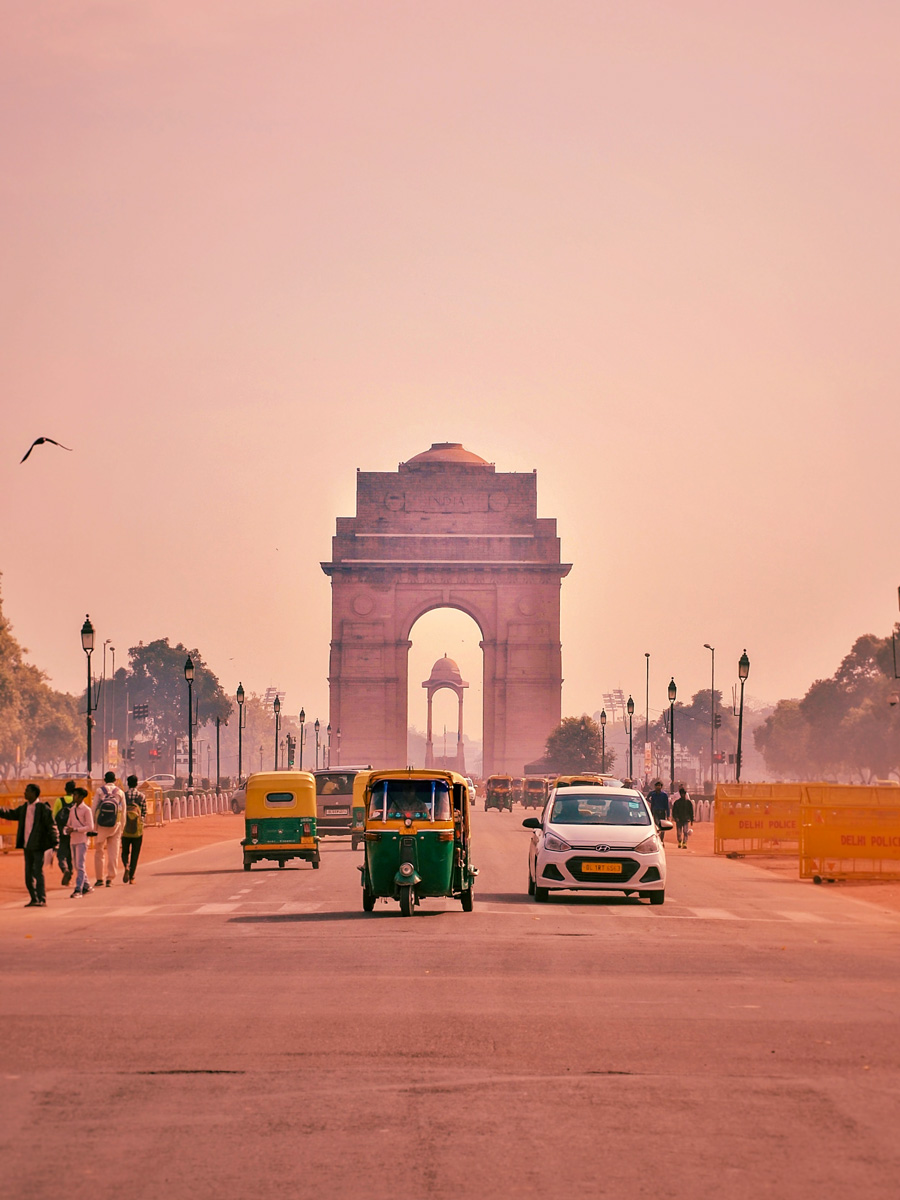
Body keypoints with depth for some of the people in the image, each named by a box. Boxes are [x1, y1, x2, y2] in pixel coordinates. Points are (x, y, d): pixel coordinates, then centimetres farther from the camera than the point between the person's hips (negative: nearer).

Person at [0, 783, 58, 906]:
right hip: (27, 845, 7)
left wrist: (55, 843, -14)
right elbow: (11, 814, 22)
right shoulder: (24, 808, 12)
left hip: (38, 846, -7)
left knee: (38, 872, -9)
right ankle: (34, 898, 17)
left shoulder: (43, 808, -9)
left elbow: (51, 826, -10)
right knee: (29, 874, 9)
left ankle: (41, 899, -7)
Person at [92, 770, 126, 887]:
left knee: (99, 852, 9)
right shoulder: (120, 793, 4)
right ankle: (110, 879, 3)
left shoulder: (99, 791, 0)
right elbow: (123, 812, 6)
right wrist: (121, 829, 13)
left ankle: (99, 878, 10)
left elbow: (94, 809, -2)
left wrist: (93, 826, 3)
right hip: (115, 825, 1)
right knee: (113, 853, 6)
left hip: (101, 825, -1)